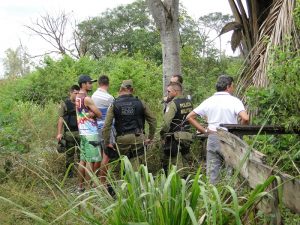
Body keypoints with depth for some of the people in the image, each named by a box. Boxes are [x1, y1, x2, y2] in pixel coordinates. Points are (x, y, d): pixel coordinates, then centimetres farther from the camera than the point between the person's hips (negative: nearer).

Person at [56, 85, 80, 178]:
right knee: (69, 153, 7)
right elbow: (61, 119, -4)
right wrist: (59, 133, -12)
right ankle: (69, 172, 18)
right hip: (69, 132, -3)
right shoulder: (64, 104, -1)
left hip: (81, 132, 3)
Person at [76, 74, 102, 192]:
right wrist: (94, 114, 5)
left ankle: (81, 186, 19)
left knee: (83, 159, 13)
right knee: (91, 160, -5)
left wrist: (91, 114, -4)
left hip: (83, 132, 9)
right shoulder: (87, 99, -15)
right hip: (91, 133, -9)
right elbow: (99, 114, -14)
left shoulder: (77, 98, 13)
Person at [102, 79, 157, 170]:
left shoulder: (114, 105, 1)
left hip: (122, 139, 0)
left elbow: (107, 125, -5)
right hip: (137, 138, 0)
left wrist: (106, 142, 3)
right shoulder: (140, 103, 4)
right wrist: (150, 138, 14)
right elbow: (152, 120, 6)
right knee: (136, 166, 4)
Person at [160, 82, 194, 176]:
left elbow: (166, 122, -24)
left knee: (169, 164, 3)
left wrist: (162, 134, -12)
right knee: (187, 162, 15)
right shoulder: (189, 102, 8)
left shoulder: (173, 104, -16)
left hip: (174, 137, -7)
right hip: (187, 136, 7)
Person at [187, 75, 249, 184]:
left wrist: (204, 130, 6)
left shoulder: (208, 101, 6)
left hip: (212, 138, 3)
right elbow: (245, 118, -20)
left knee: (212, 174, 7)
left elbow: (190, 117, 6)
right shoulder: (234, 101, -6)